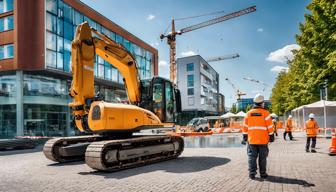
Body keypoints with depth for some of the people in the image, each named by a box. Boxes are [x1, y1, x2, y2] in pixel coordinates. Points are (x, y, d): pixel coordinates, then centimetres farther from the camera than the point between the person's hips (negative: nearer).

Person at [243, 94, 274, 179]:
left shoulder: (248, 113, 3)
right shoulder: (265, 113, -5)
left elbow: (245, 126, 5)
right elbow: (270, 126, -5)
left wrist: (244, 136, 12)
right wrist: (271, 136, 3)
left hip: (252, 140, 2)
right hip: (263, 140, -2)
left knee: (252, 157, 5)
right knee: (262, 157, 8)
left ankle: (252, 173, 2)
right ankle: (262, 173, 15)